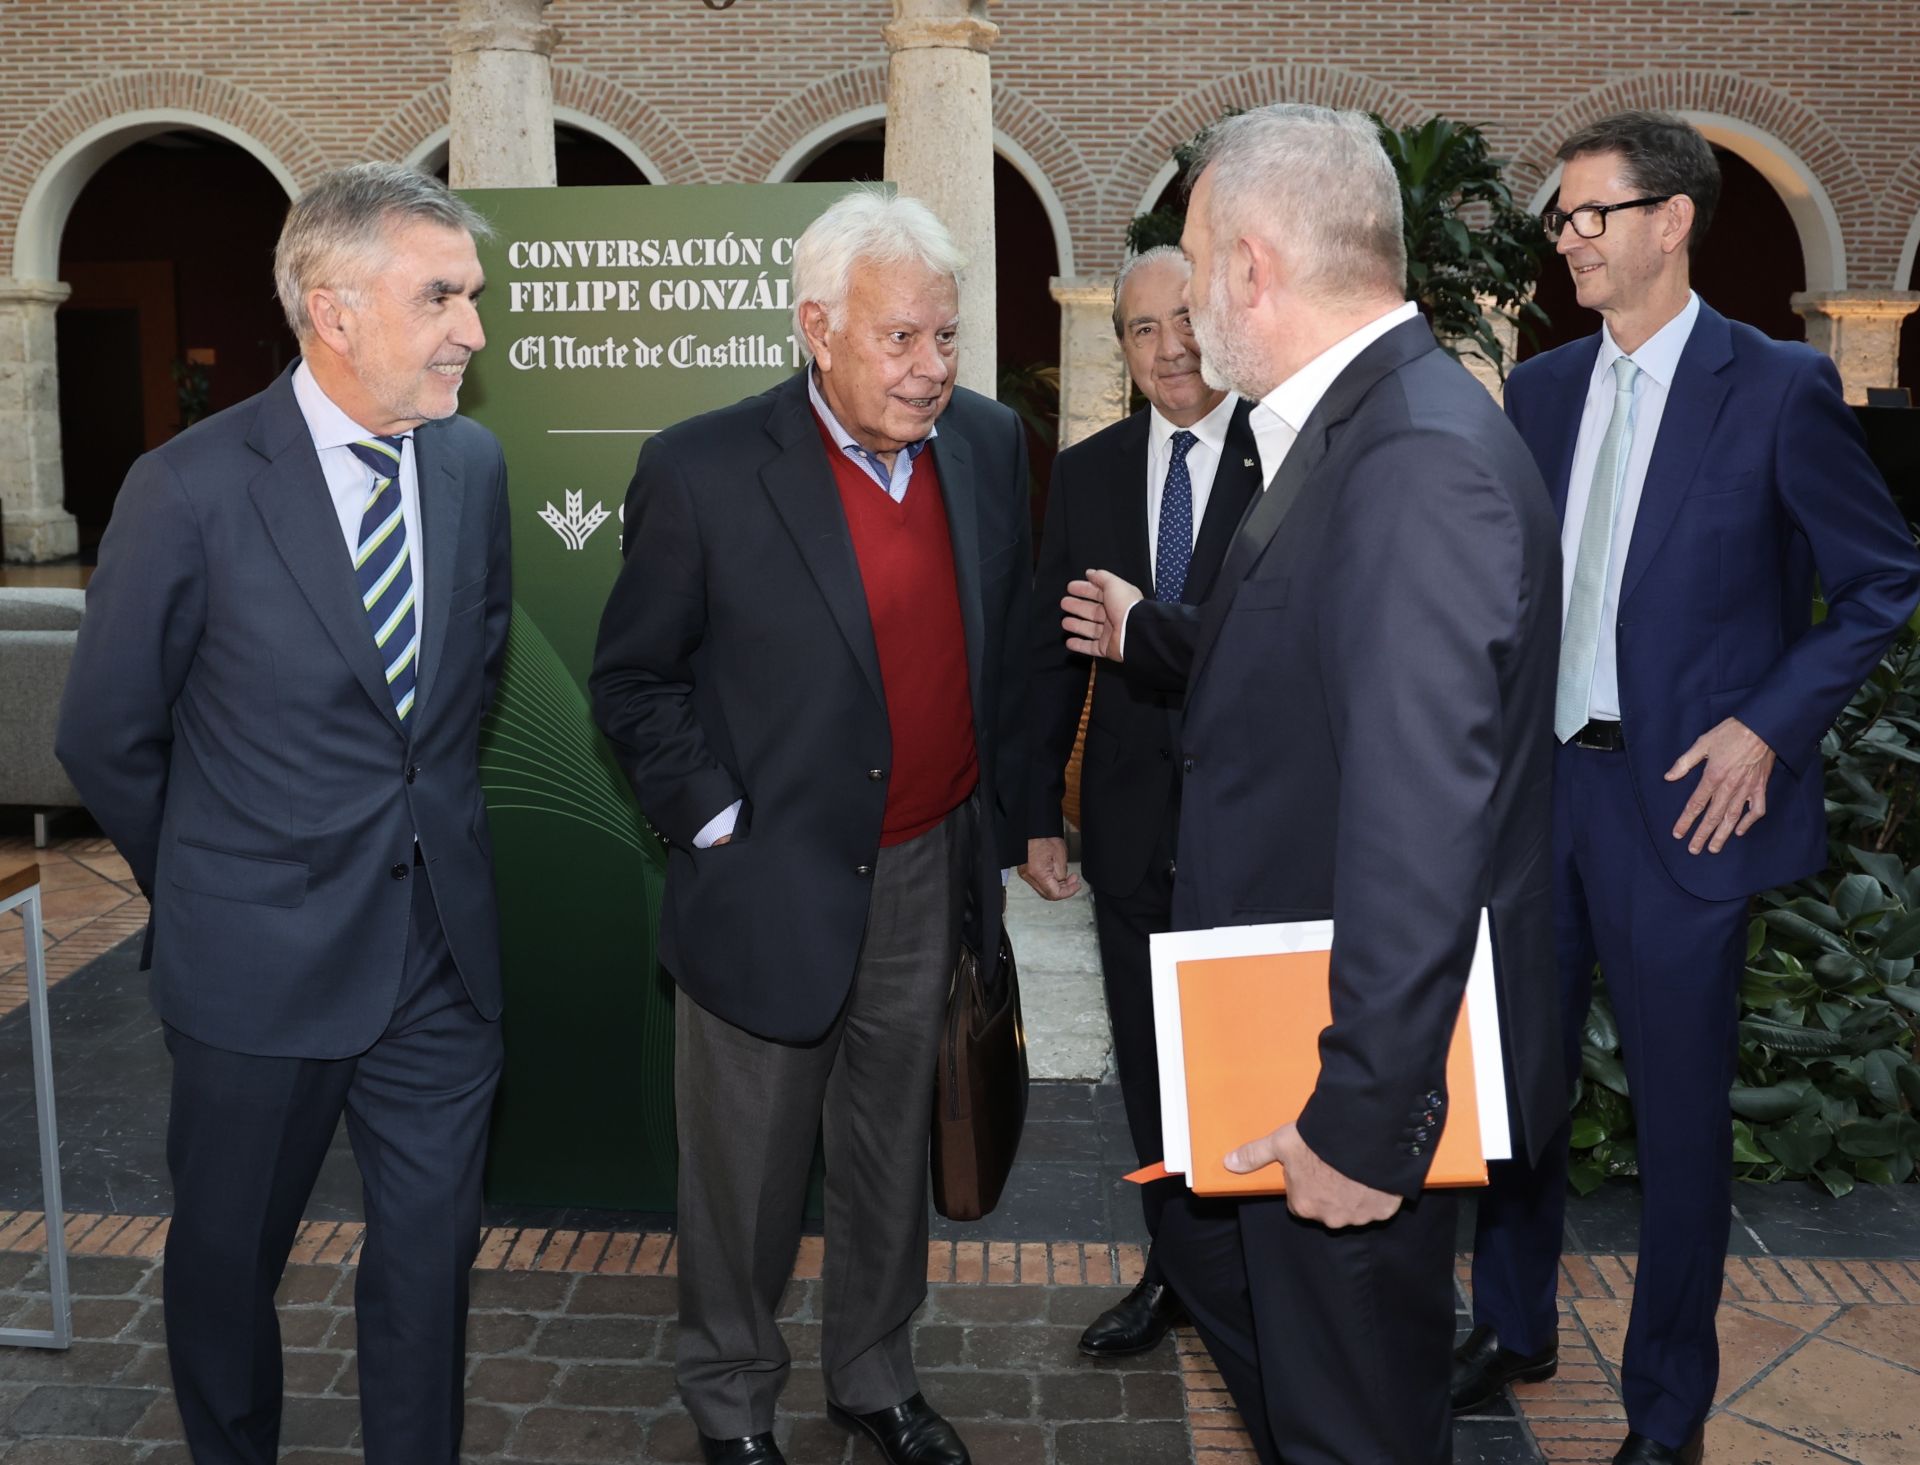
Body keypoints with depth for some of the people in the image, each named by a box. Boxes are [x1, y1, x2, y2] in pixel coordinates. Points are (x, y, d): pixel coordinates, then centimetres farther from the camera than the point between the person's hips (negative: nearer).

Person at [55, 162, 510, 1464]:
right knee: (227, 1259, 17)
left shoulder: (474, 463, 1)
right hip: (262, 962, -3)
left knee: (432, 1250, 13)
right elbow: (108, 740, -4)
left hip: (443, 948, 4)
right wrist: (206, 884, 7)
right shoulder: (193, 487, -14)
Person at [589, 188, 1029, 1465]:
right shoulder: (705, 471, -14)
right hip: (771, 891, -4)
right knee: (748, 1172, 13)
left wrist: (1001, 819, 10)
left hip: (926, 876, 4)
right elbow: (635, 679, -6)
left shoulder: (988, 444, 0)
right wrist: (716, 822, -11)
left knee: (891, 1155, 21)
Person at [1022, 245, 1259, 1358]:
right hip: (1132, 822, 4)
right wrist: (1040, 812, 6)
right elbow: (1052, 650, 8)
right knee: (1151, 1060, 15)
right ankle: (1177, 1268, 34)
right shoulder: (1087, 473, 7)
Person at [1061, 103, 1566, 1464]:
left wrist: (1366, 1113, -28)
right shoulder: (1357, 425, 5)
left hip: (1360, 1076, -10)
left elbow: (1424, 818, -32)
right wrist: (1148, 633, 33)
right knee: (1212, 1251, 29)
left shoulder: (1422, 460, -27)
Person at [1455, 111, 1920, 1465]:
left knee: (1681, 1108, 6)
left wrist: (1767, 727, -12)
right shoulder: (1540, 389, 9)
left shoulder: (1778, 387, -6)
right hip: (1536, 786, 5)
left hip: (1681, 798, -5)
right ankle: (1513, 1329, 36)